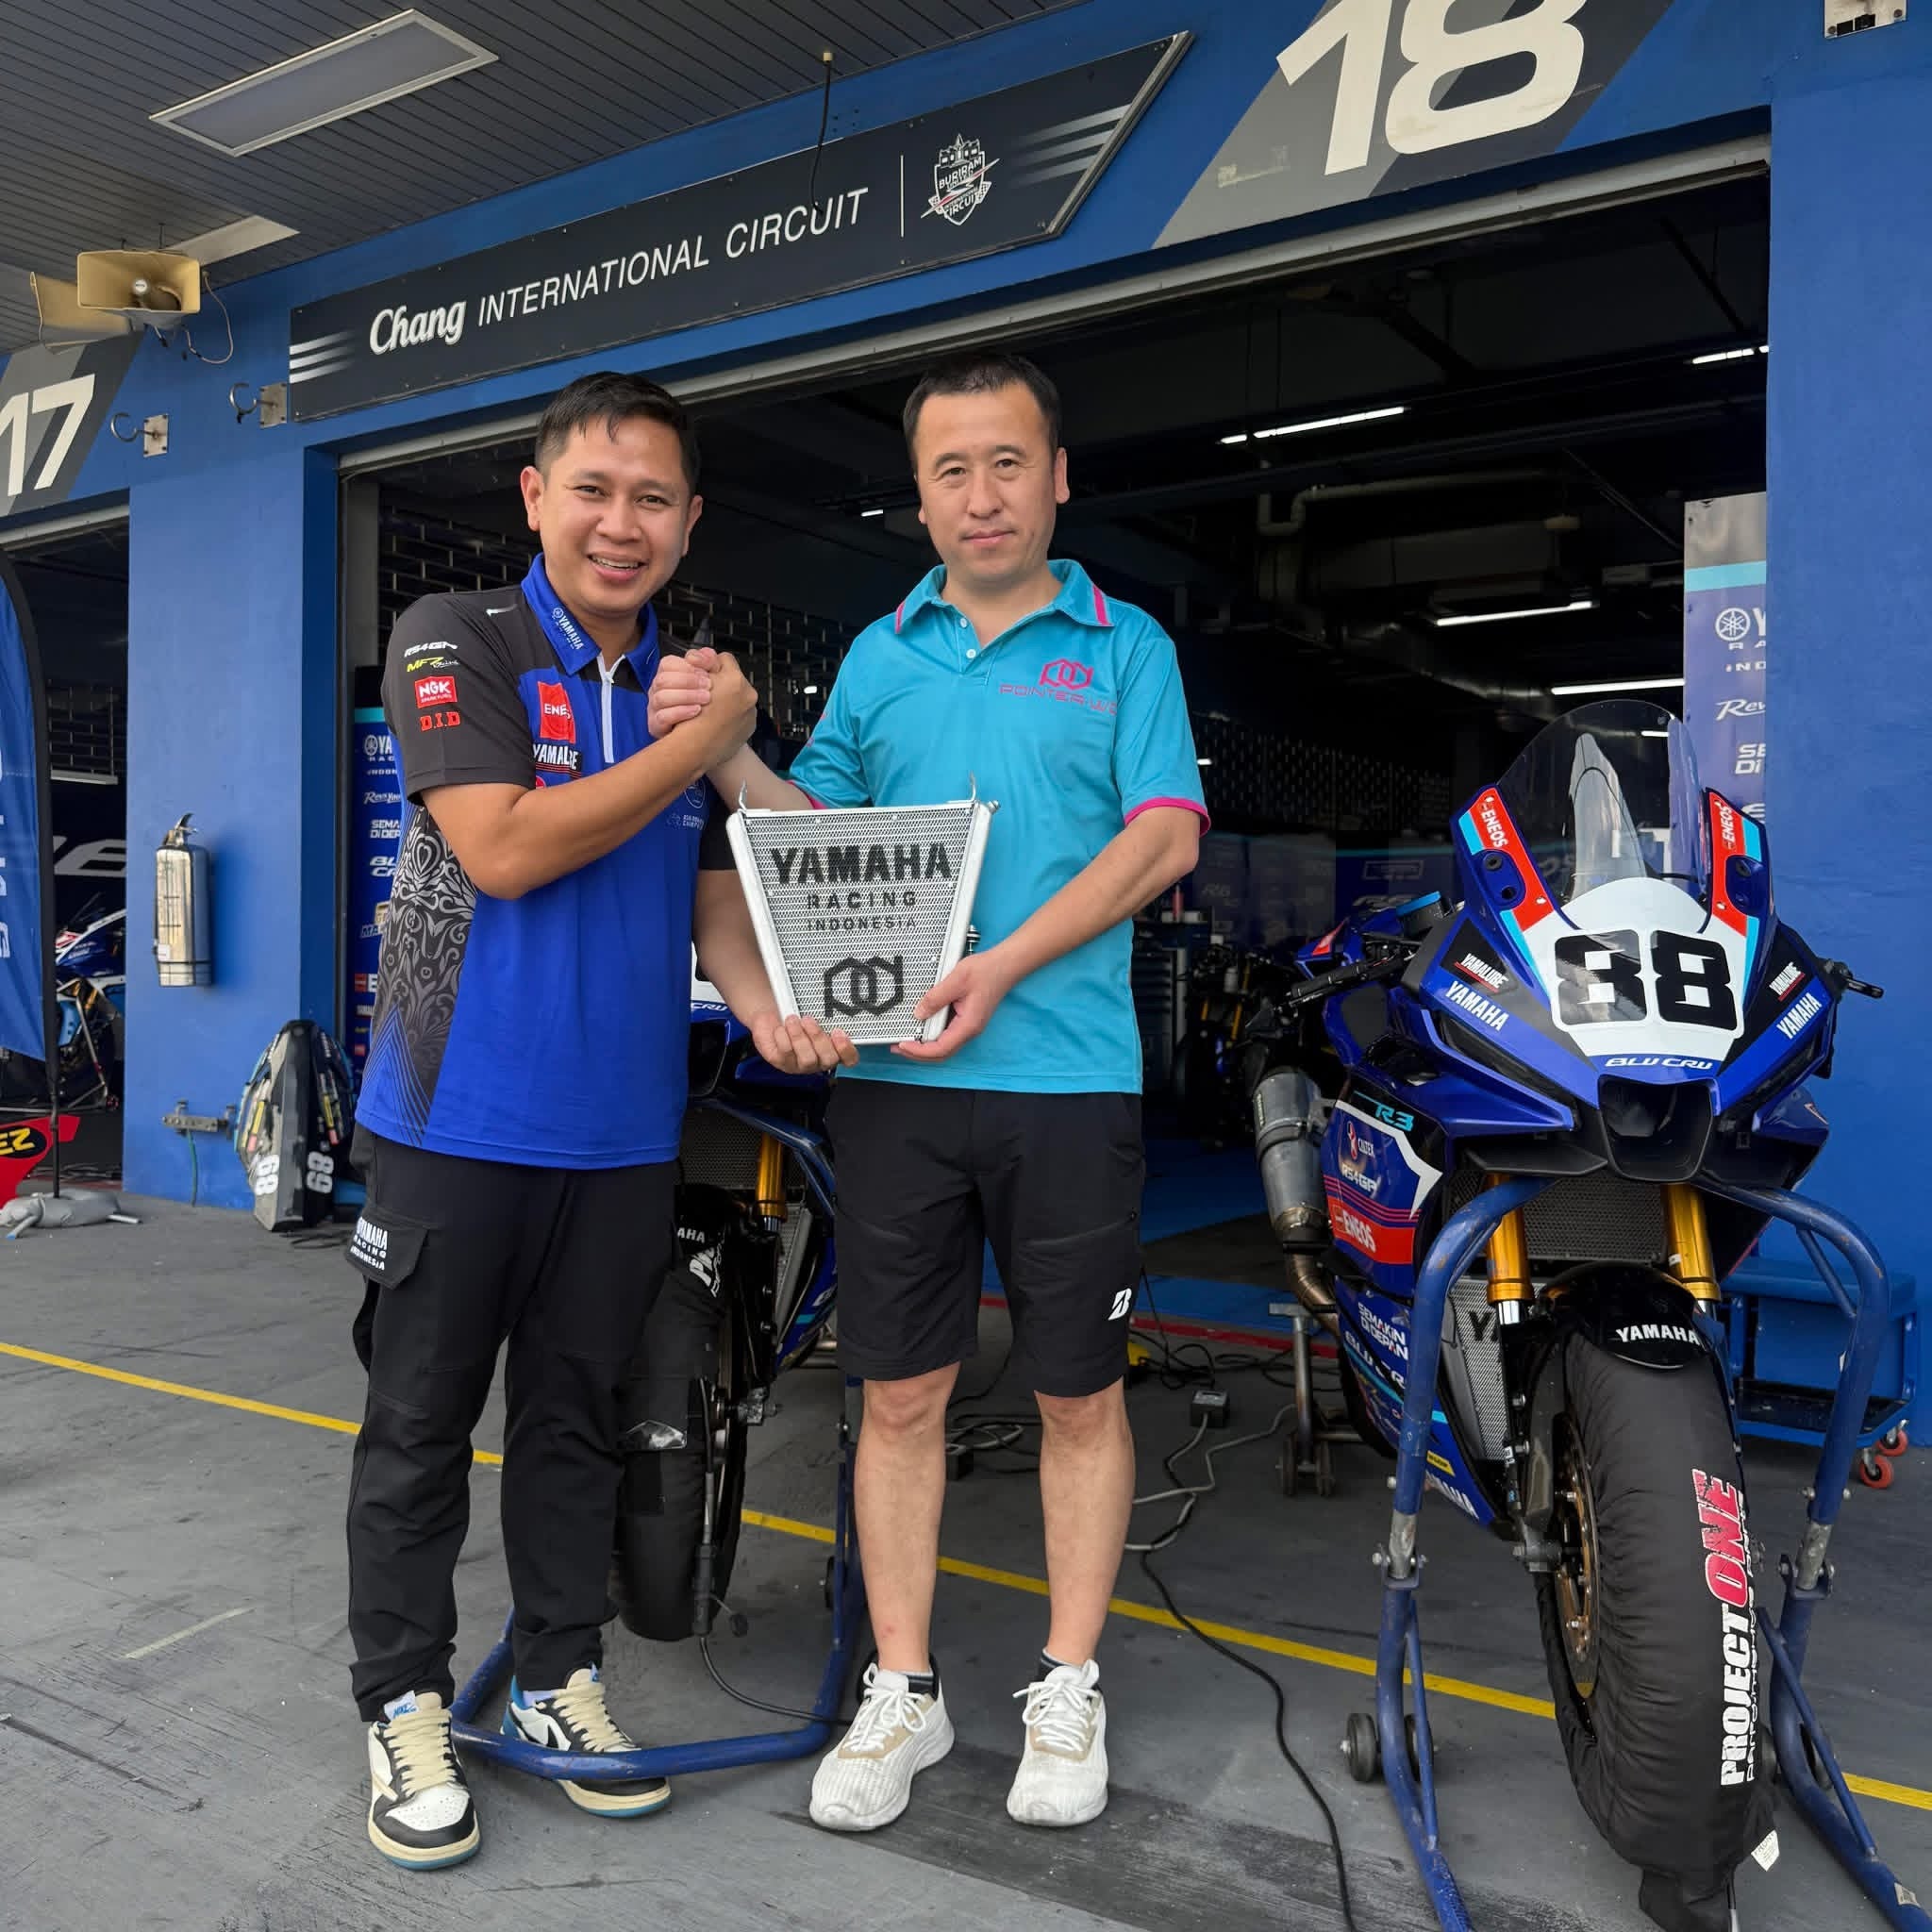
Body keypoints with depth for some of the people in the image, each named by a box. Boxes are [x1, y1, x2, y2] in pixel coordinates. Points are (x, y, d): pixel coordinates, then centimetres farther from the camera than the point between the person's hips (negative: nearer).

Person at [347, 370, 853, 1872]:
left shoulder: (706, 687, 10)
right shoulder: (455, 642, -6)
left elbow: (717, 888, 12)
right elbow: (504, 849, -19)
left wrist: (768, 1008, -8)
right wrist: (695, 742, -14)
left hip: (626, 1123, 5)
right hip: (461, 1112, -4)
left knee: (577, 1416, 15)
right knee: (422, 1421, 7)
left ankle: (561, 1678, 30)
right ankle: (405, 1706, 24)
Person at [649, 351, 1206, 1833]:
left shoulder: (1125, 645, 5)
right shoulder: (880, 655, 14)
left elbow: (1163, 837, -6)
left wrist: (1000, 969, -16)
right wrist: (725, 755, -6)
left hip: (1069, 1073, -2)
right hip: (895, 1077, 3)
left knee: (1080, 1392, 8)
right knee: (901, 1391, 8)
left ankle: (1068, 1691, 25)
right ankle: (904, 1691, 24)